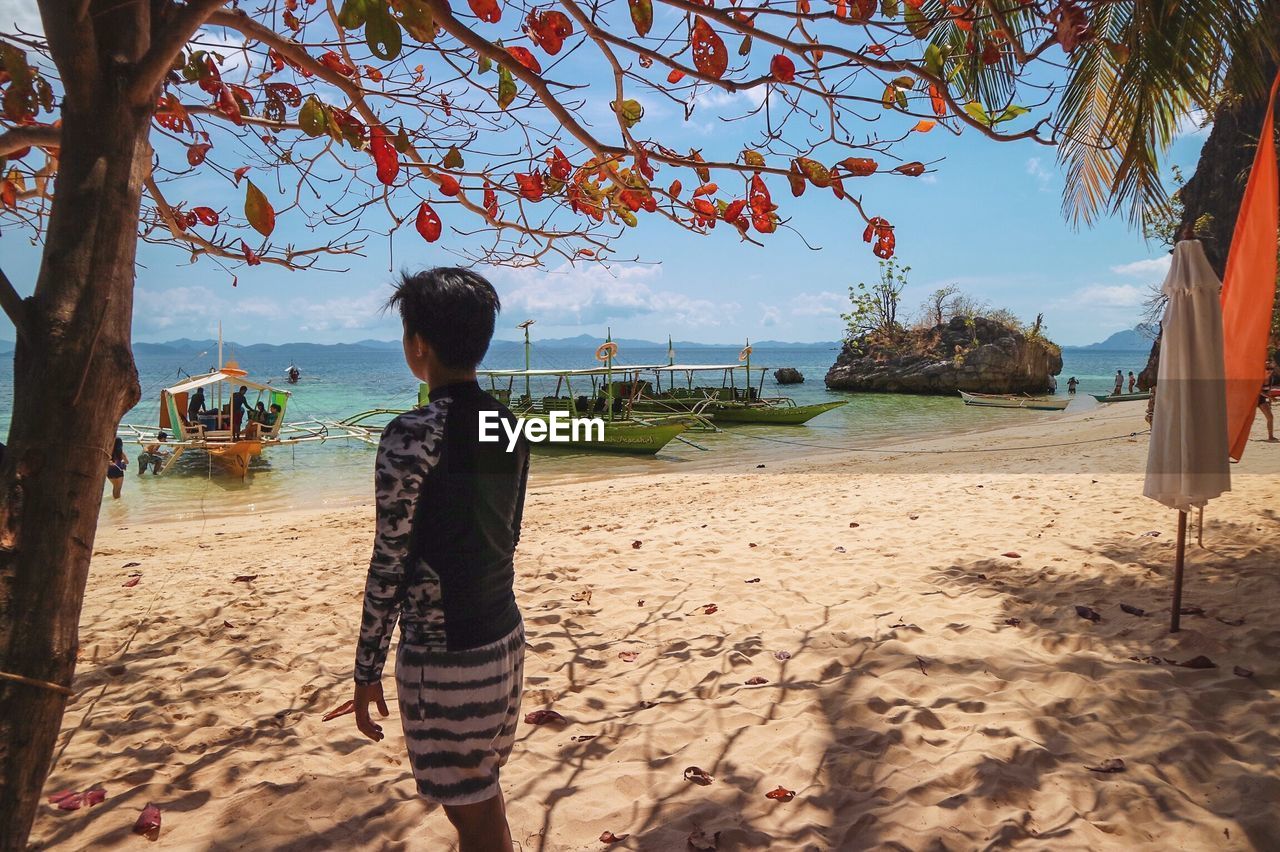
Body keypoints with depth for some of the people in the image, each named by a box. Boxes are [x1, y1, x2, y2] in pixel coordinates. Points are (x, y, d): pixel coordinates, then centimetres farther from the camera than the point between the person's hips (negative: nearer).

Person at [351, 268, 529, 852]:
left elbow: (388, 565, -16)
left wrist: (367, 671, -6)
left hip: (443, 656, -7)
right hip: (505, 637, 7)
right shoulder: (509, 426, 3)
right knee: (482, 799, 24)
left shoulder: (411, 435, -19)